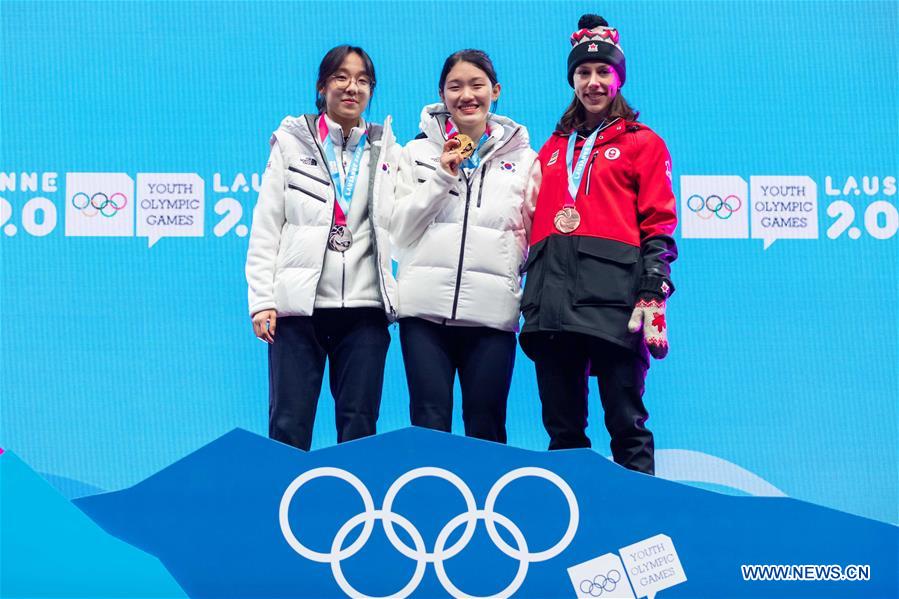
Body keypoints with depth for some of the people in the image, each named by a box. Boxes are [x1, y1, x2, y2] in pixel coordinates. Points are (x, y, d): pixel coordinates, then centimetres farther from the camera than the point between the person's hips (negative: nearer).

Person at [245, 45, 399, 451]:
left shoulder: (388, 152, 12)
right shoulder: (291, 143, 8)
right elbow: (266, 228, 4)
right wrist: (262, 300, -3)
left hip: (366, 308, 2)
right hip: (299, 304, -1)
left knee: (359, 428, 5)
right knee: (289, 427, 0)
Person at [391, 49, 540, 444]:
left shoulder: (523, 158, 12)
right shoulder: (418, 152, 11)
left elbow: (533, 235, 14)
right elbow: (399, 231, 5)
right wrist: (441, 179, -4)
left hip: (493, 309, 0)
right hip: (425, 306, 0)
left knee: (486, 427, 2)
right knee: (429, 422, -3)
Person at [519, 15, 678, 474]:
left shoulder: (642, 143, 11)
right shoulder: (553, 148, 24)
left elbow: (658, 225, 3)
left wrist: (653, 294, -9)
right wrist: (532, 290, 15)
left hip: (614, 296, -4)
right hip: (552, 295, 5)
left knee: (626, 424, -5)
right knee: (561, 427, 6)